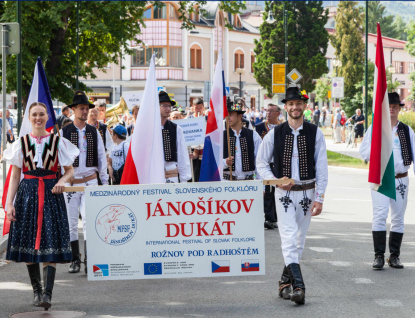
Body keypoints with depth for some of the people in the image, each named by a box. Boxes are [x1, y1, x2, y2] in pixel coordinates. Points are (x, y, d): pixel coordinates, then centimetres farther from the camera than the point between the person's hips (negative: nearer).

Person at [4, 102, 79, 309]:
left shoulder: (58, 142, 5)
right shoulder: (21, 143, 8)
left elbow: (69, 170, 11)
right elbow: (15, 176, 8)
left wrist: (62, 181, -11)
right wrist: (9, 203, -1)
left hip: (51, 194, -2)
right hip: (27, 193, 2)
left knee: (50, 241, -11)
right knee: (28, 240, 2)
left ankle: (47, 294, -15)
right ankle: (36, 290, 15)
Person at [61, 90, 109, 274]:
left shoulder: (94, 132, 7)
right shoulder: (63, 132, 1)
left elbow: (102, 157, 12)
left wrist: (104, 181, 10)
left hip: (90, 181, 0)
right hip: (70, 182, 0)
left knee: (89, 220, -10)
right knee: (71, 222, 4)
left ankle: (89, 259, -8)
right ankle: (75, 260, 13)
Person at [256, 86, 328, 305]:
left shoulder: (315, 133, -1)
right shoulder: (275, 134, -1)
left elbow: (321, 167, -1)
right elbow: (261, 163, 6)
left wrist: (319, 198, -6)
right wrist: (275, 180, -11)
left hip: (307, 192, 2)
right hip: (284, 193, -2)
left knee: (299, 239, 10)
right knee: (289, 238, -13)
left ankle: (285, 281, 26)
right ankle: (297, 285, -18)